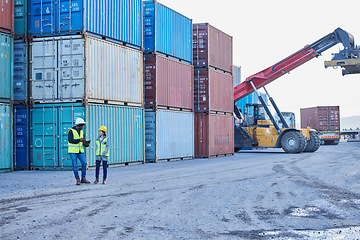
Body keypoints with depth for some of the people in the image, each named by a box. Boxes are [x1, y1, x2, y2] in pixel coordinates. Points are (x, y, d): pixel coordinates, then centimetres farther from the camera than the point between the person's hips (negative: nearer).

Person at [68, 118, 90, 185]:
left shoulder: (81, 132, 9)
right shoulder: (71, 131, -10)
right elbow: (70, 140, -20)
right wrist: (79, 140, -26)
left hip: (80, 150, 6)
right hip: (73, 151, -6)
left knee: (84, 163, -3)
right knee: (75, 165, -5)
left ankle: (83, 179, 6)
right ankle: (78, 180, 4)